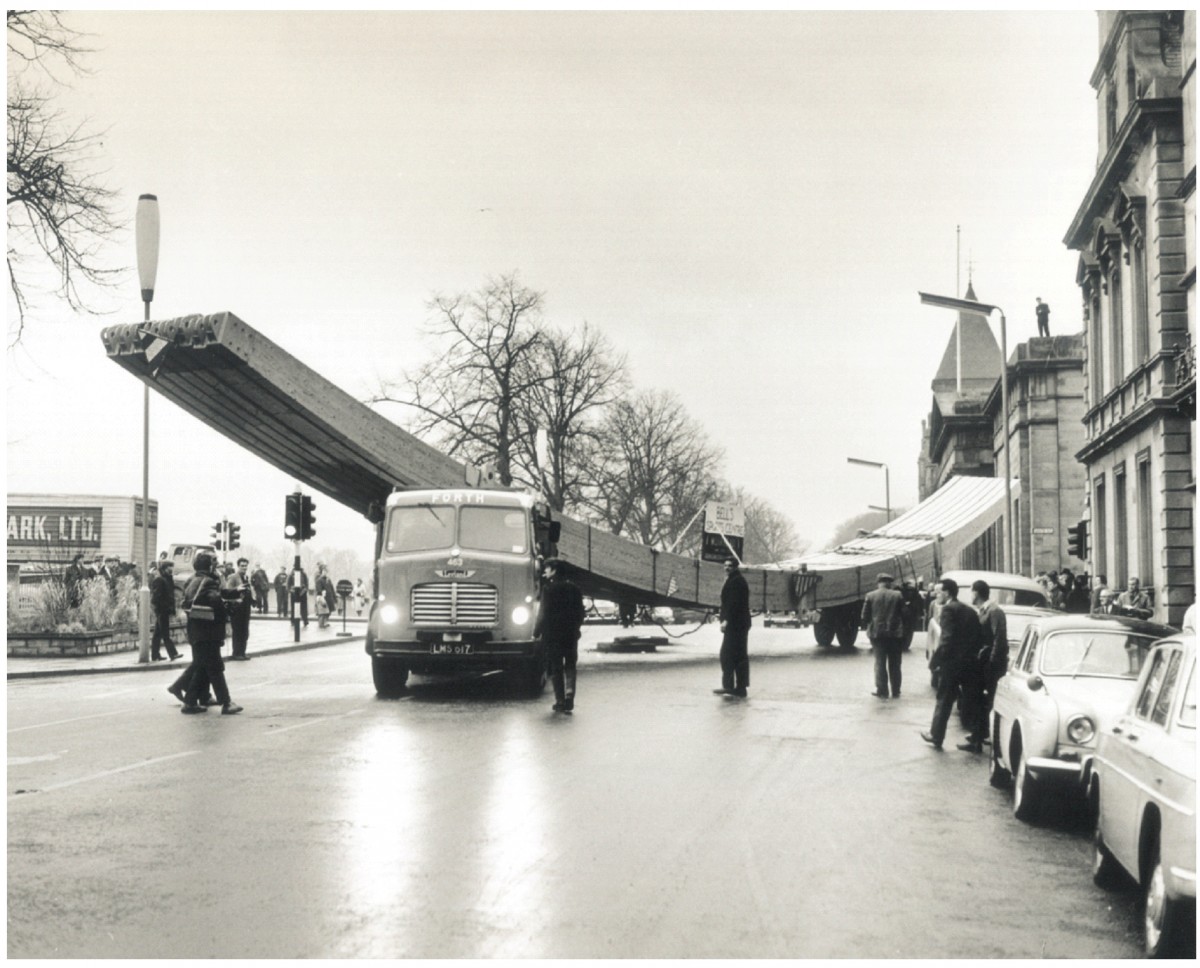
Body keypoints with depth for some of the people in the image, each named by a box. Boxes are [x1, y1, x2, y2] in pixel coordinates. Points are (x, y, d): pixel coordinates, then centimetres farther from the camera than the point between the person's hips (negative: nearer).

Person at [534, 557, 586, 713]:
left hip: (553, 634, -4)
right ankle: (569, 693, -7)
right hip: (572, 634, 4)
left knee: (556, 668, 5)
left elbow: (543, 613, -11)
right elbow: (580, 612, 9)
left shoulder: (549, 588, -12)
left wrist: (536, 632, -1)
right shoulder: (574, 588, 5)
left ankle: (560, 701, 4)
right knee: (570, 666, 13)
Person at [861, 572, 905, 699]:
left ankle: (882, 691, 3)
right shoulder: (898, 595, -2)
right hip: (895, 633, 1)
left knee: (880, 662, 6)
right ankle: (896, 691, 14)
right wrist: (901, 628, 12)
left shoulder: (870, 596, -3)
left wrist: (867, 628, 14)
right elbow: (903, 614, 0)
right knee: (895, 664, 10)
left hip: (877, 633, -1)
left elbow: (865, 616, -1)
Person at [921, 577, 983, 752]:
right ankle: (975, 737, 13)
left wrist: (934, 660, -14)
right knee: (971, 701, 12)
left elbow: (947, 639, -19)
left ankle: (936, 736, 12)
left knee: (944, 701, 4)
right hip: (971, 663, 7)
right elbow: (978, 637, 12)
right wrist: (973, 654, 14)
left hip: (952, 662, -7)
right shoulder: (970, 611, 13)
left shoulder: (948, 610, -11)